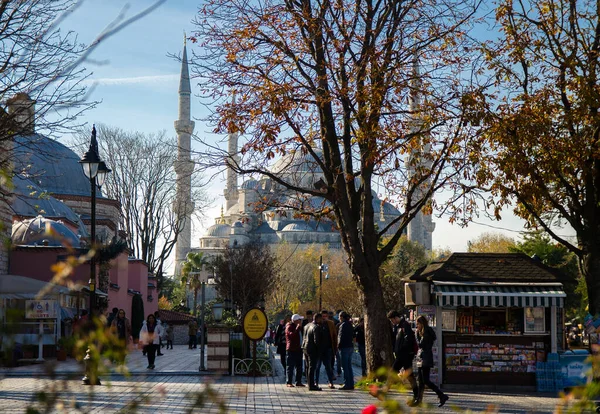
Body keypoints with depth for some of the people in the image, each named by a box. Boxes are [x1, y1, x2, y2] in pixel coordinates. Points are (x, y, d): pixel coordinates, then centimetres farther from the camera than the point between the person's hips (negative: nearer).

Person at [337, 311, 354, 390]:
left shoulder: (343, 325, -14)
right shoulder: (350, 325, 13)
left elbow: (341, 336, -16)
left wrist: (339, 346, -5)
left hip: (344, 347, -9)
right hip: (351, 347, 9)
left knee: (345, 367, -5)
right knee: (349, 366, 12)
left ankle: (347, 384, -6)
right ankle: (351, 384, 13)